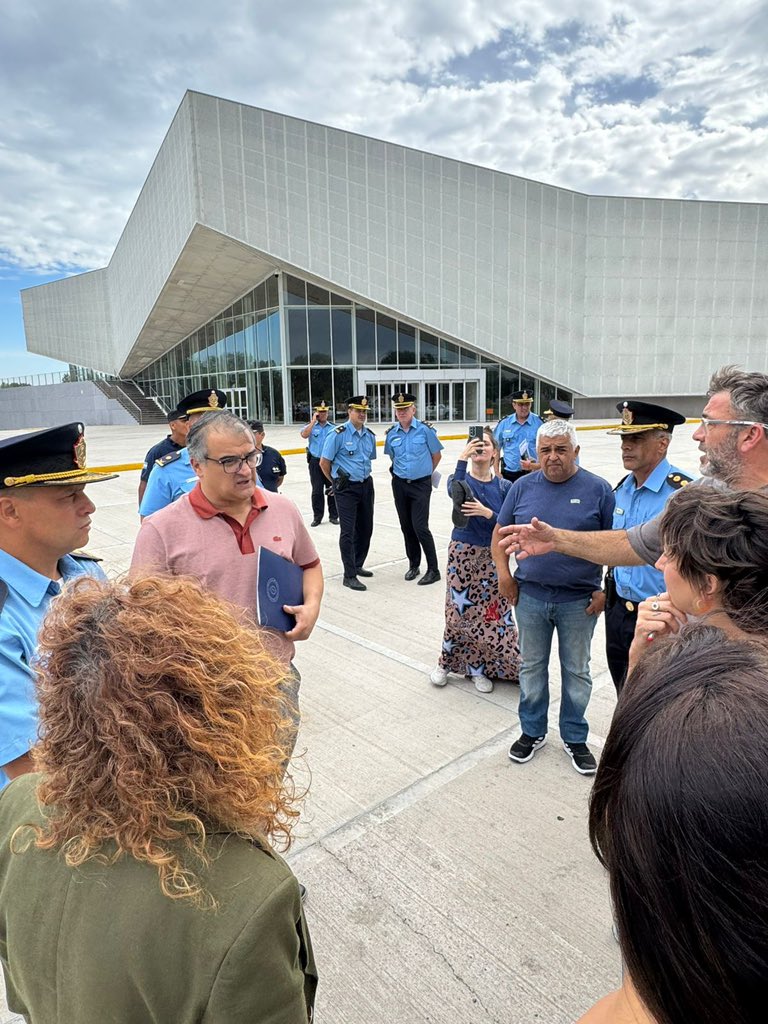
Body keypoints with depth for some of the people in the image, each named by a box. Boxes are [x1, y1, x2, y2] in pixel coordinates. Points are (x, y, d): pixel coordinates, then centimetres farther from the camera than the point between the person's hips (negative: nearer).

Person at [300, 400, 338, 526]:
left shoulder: (333, 427, 5)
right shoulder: (311, 426, 4)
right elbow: (304, 435, -17)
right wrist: (313, 421, -13)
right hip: (315, 461, -1)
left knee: (332, 489, 5)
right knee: (317, 490, 2)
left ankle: (333, 516, 16)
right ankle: (317, 517, 11)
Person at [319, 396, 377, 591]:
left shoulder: (370, 435, 6)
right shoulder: (339, 434, -12)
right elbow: (324, 462, -6)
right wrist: (336, 481, 4)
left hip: (366, 485, 6)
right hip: (346, 488, -6)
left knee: (366, 528, 14)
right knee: (348, 531, -5)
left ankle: (357, 565, 33)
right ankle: (349, 575, 2)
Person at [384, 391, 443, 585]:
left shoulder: (425, 430, -9)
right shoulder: (391, 433, 2)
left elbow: (436, 455, 2)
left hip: (421, 484, -4)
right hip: (400, 484, 4)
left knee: (420, 527, -10)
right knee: (406, 527, 11)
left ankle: (433, 569, 2)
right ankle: (413, 565, 27)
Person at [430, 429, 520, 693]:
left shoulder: (504, 486, 0)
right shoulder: (461, 479, -3)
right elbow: (455, 492, -28)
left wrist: (487, 513, -21)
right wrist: (462, 459, -35)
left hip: (492, 558, 2)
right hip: (462, 554, -1)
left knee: (492, 614, 5)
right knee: (459, 611, 5)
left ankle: (478, 669, 25)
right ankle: (447, 662, 27)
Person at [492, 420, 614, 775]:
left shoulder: (598, 489, -6)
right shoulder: (523, 487, 1)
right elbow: (501, 533, 8)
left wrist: (606, 590, -9)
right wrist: (504, 574, -2)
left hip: (579, 601, -2)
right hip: (530, 596, 2)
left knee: (576, 671, 14)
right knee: (532, 666, 16)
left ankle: (575, 738, 33)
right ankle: (532, 731, 35)